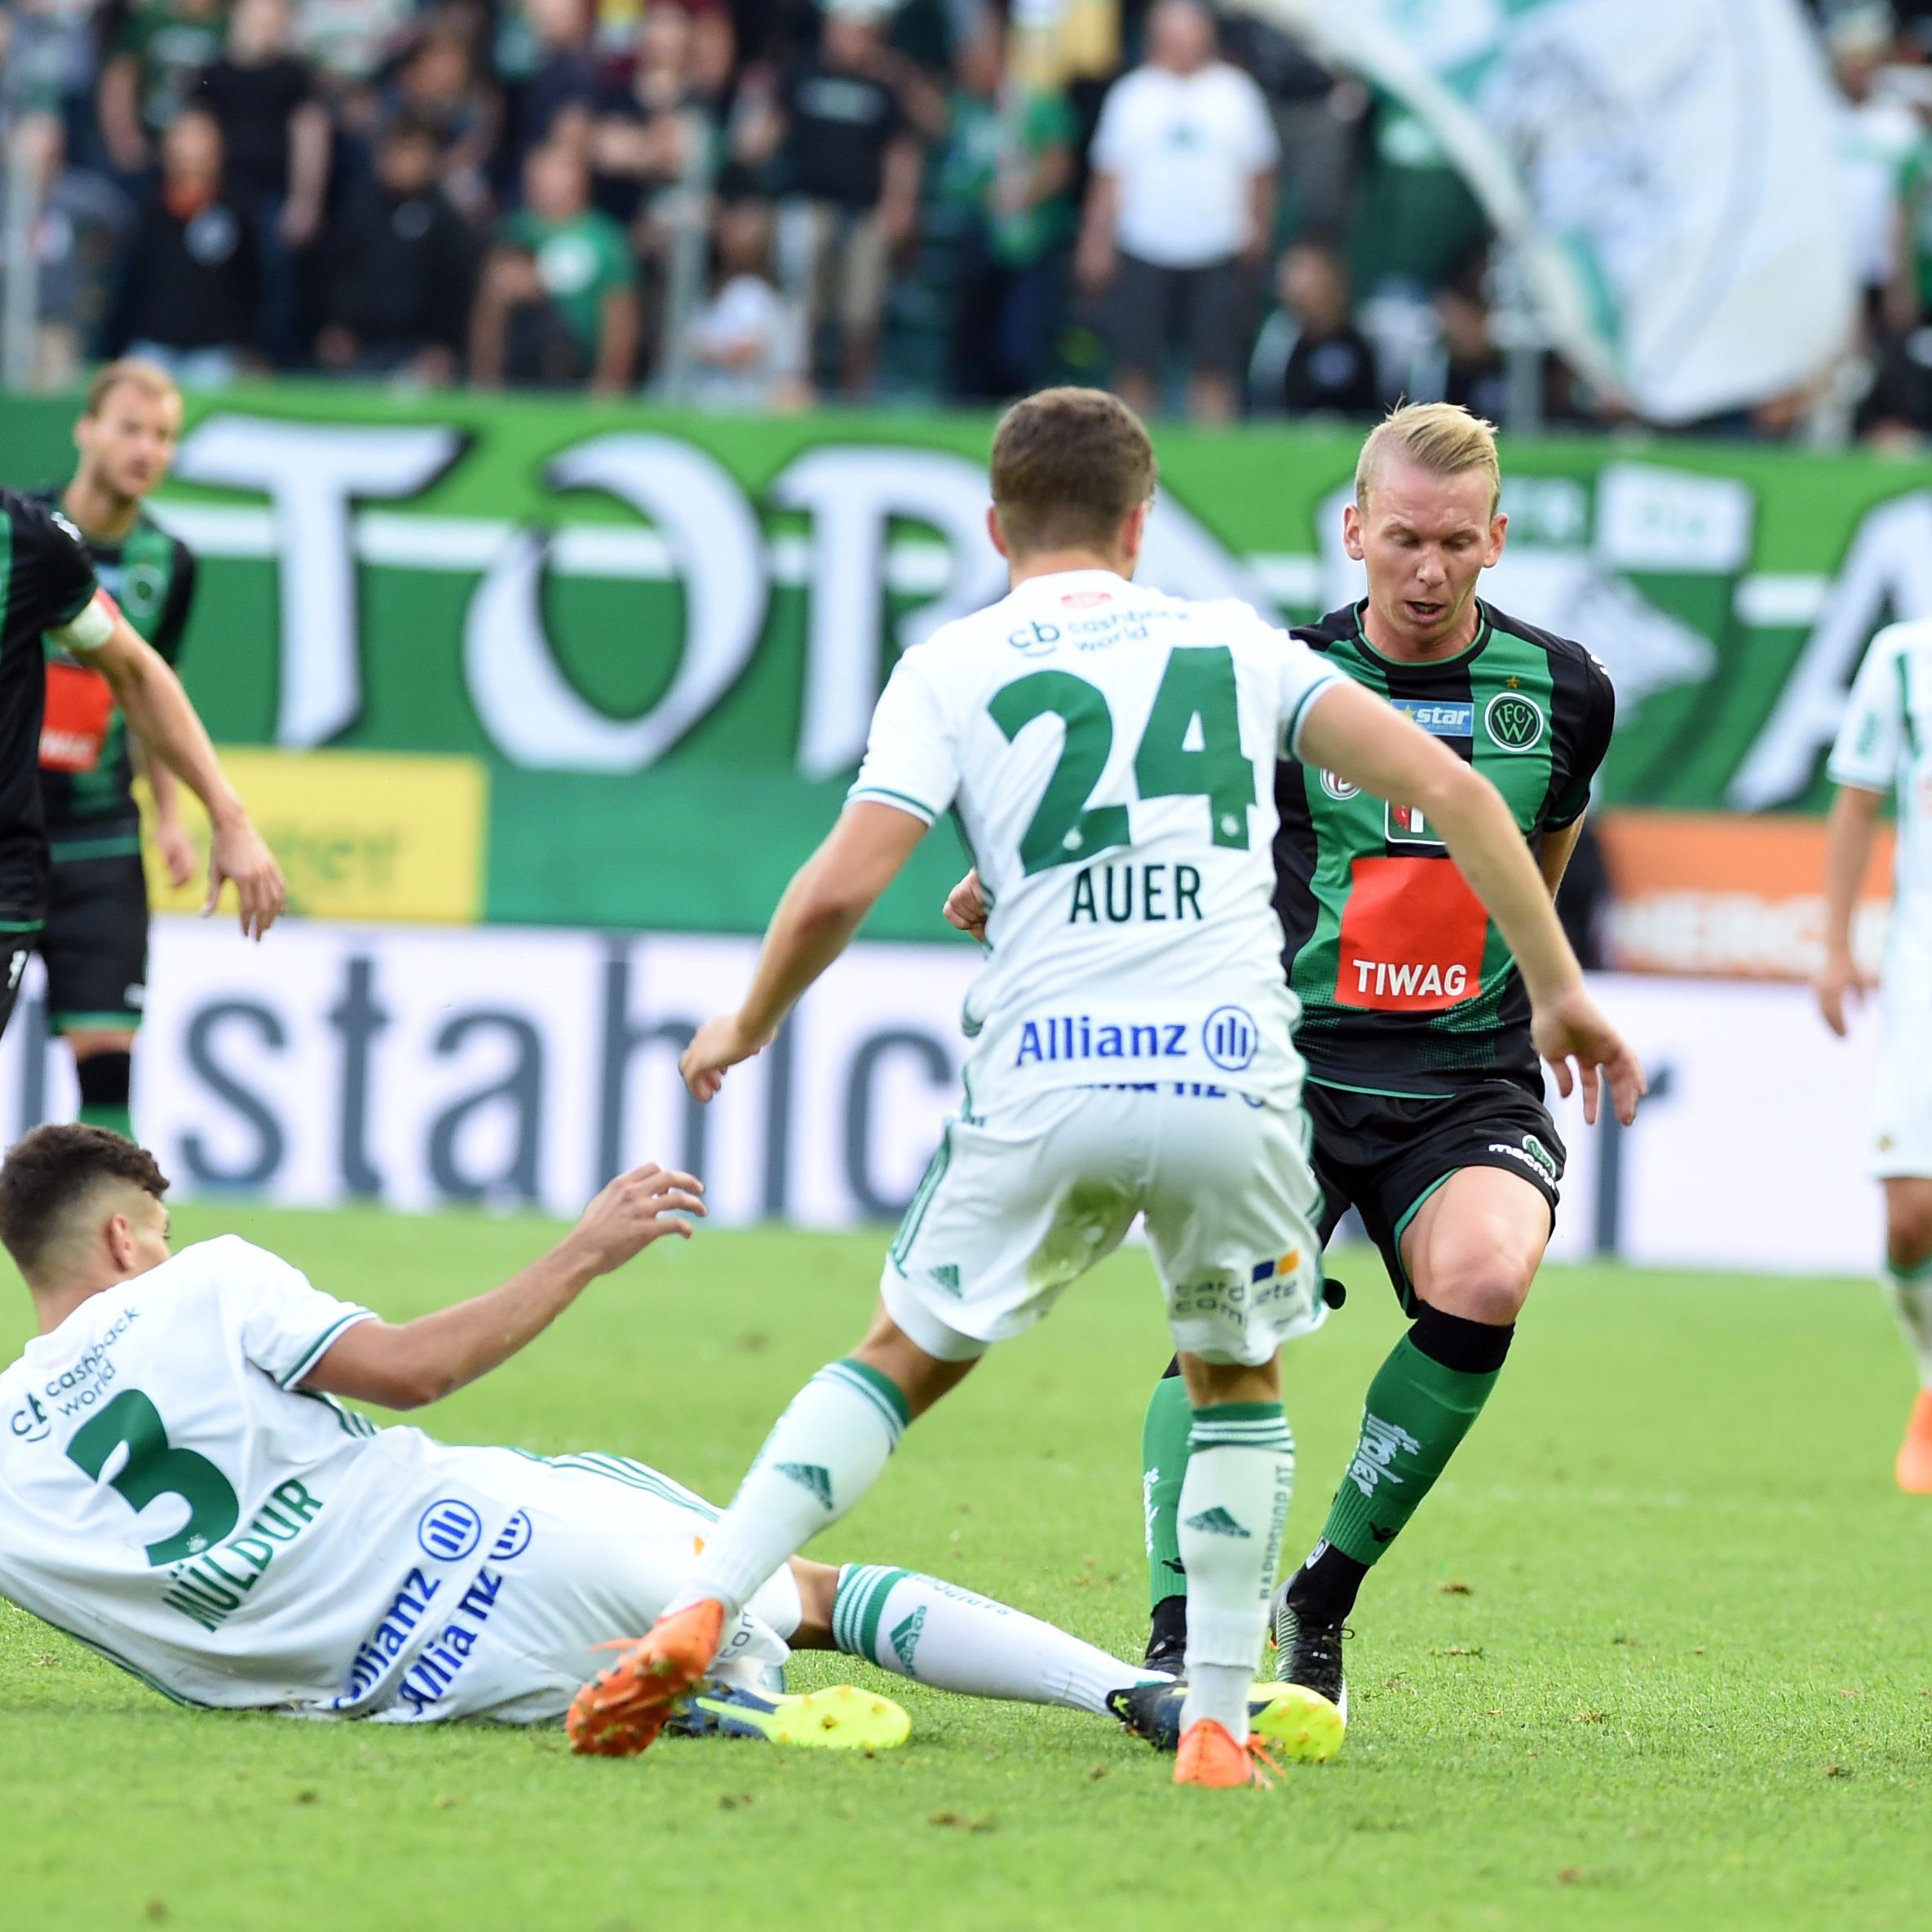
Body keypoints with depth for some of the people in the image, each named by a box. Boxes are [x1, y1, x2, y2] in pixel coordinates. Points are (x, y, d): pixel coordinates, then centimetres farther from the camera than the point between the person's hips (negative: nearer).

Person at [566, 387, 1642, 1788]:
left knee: (906, 1357, 17)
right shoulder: (1235, 644, 16)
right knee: (1240, 1380, 23)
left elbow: (839, 890, -2)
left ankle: (698, 1615, 4)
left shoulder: (950, 670, 10)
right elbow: (1451, 790, 6)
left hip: (1044, 1087, -1)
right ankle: (1217, 1725, 15)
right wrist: (1561, 988, 12)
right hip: (1236, 1080, 1)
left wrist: (746, 1029, 16)